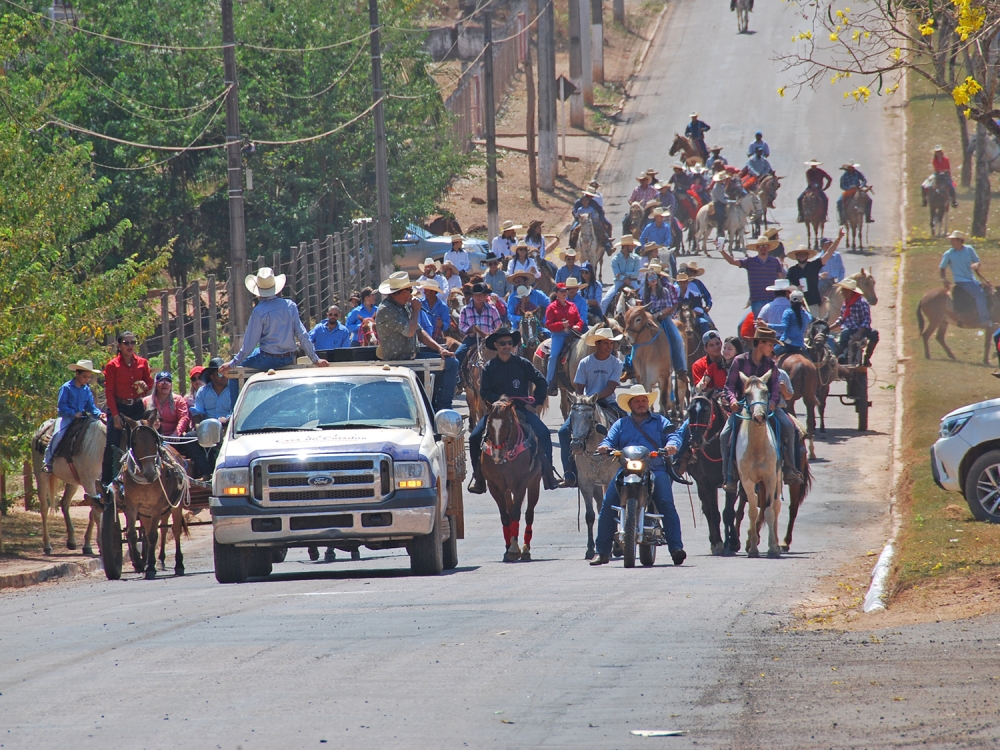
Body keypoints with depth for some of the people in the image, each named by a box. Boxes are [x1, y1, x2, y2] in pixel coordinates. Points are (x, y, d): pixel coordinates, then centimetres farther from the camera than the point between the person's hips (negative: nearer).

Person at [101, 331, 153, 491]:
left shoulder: (142, 363, 5)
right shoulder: (112, 365, -5)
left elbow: (150, 383, 14)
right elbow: (109, 391, -6)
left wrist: (145, 387, -12)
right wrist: (115, 415, -12)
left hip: (137, 408, 3)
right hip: (118, 407, -3)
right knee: (112, 446, -6)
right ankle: (106, 482, 0)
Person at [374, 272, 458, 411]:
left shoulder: (405, 306, 13)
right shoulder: (386, 311, -17)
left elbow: (419, 332, 18)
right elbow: (410, 331, -24)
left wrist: (439, 348, 6)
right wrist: (416, 311, -8)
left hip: (413, 356, 10)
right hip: (397, 361, -10)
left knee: (452, 362, 7)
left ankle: (442, 408, 7)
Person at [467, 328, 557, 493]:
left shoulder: (522, 364, 3)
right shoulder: (489, 367, 5)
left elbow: (541, 382, 7)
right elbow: (484, 392, 1)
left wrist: (535, 400, -2)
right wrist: (498, 398, -15)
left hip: (521, 409, -1)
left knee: (543, 434, -23)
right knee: (475, 437, -15)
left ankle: (547, 473, -13)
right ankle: (478, 476, -1)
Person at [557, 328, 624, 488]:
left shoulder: (616, 363, 1)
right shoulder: (585, 363, 2)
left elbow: (610, 388, -9)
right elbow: (579, 388, 2)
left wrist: (596, 396, -25)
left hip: (607, 403, -1)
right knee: (564, 431, -19)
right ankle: (570, 476, -14)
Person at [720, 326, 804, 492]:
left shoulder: (770, 364, 8)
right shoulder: (739, 361, -1)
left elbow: (775, 386, 0)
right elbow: (730, 385, -1)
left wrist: (773, 401, -20)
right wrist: (732, 399, -21)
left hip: (766, 404, 2)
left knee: (788, 426, -21)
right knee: (726, 435, -20)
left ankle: (790, 470, -14)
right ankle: (730, 476, -9)